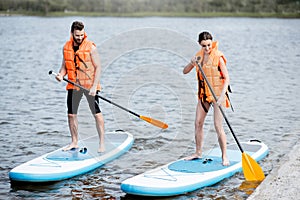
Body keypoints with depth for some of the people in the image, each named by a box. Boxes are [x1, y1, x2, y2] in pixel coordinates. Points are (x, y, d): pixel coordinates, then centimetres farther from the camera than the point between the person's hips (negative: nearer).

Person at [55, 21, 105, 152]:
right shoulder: (66, 47, 5)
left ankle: (102, 143, 0)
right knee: (71, 114, 7)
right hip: (73, 85, 5)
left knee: (97, 113, -7)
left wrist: (94, 87, -17)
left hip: (90, 84, -5)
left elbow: (98, 67, -9)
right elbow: (64, 66, 13)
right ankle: (74, 142, 21)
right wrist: (61, 75, -10)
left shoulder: (90, 47, -9)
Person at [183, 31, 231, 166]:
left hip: (217, 93, -6)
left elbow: (226, 78, -15)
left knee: (218, 126, -11)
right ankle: (198, 153, 23)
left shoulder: (218, 57, -14)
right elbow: (185, 71, 8)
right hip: (203, 94, 7)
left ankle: (224, 156, -1)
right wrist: (192, 63, -13)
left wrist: (222, 96, -26)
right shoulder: (199, 55, 5)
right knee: (198, 123, 9)